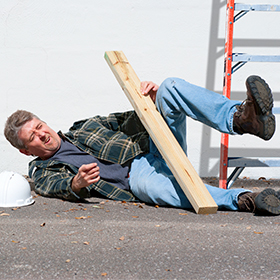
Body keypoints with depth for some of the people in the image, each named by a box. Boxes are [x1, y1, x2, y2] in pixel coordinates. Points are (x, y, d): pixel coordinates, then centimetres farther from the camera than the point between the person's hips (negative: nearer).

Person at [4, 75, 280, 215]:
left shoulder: (85, 126, 27)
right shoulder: (43, 173, 14)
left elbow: (131, 120, 23)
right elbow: (61, 188, -9)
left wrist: (152, 96, 1)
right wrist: (77, 183, -33)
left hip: (152, 145, 5)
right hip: (137, 174, -5)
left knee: (172, 87, -18)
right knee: (146, 182, -44)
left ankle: (240, 118, -41)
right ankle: (241, 199, -52)